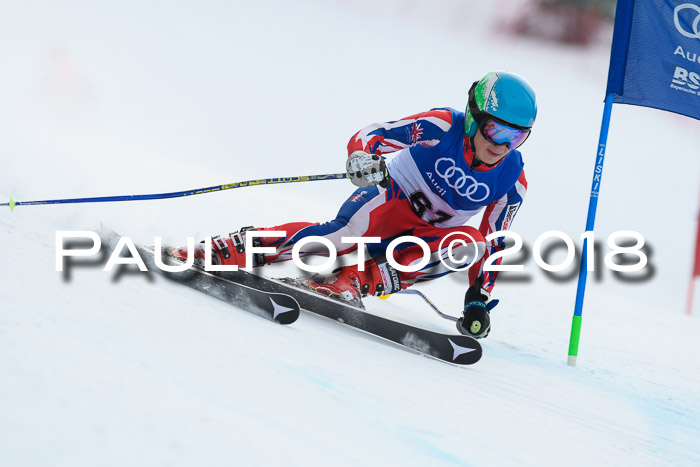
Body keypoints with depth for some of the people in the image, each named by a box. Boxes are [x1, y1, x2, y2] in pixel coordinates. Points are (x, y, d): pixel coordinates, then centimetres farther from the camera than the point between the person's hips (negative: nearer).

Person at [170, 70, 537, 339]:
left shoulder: (512, 182, -9)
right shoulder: (442, 127, -18)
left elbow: (493, 245, 3)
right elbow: (366, 137, -20)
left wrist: (479, 301, -6)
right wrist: (367, 158, -45)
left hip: (426, 235, 4)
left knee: (468, 243, -30)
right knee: (348, 232, -37)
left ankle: (354, 281, -33)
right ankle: (222, 251, -34)